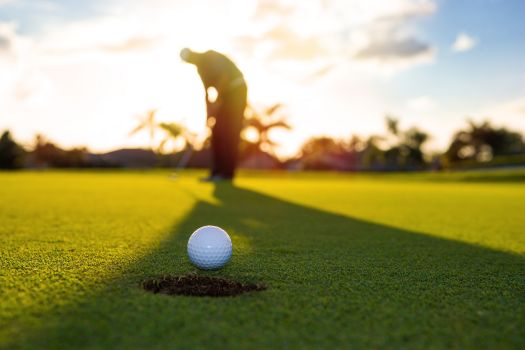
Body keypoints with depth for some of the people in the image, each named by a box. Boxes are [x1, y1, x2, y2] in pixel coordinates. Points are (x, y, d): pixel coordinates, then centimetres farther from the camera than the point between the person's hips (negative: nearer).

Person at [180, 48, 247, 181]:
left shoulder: (212, 57, -14)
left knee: (229, 133, -11)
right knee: (217, 132, 4)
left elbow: (224, 76, -27)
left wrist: (218, 99, -28)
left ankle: (227, 173, -9)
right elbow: (208, 90, 13)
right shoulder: (201, 66, 12)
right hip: (226, 93, 9)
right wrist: (209, 113, 7)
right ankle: (217, 172, 6)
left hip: (237, 90, -9)